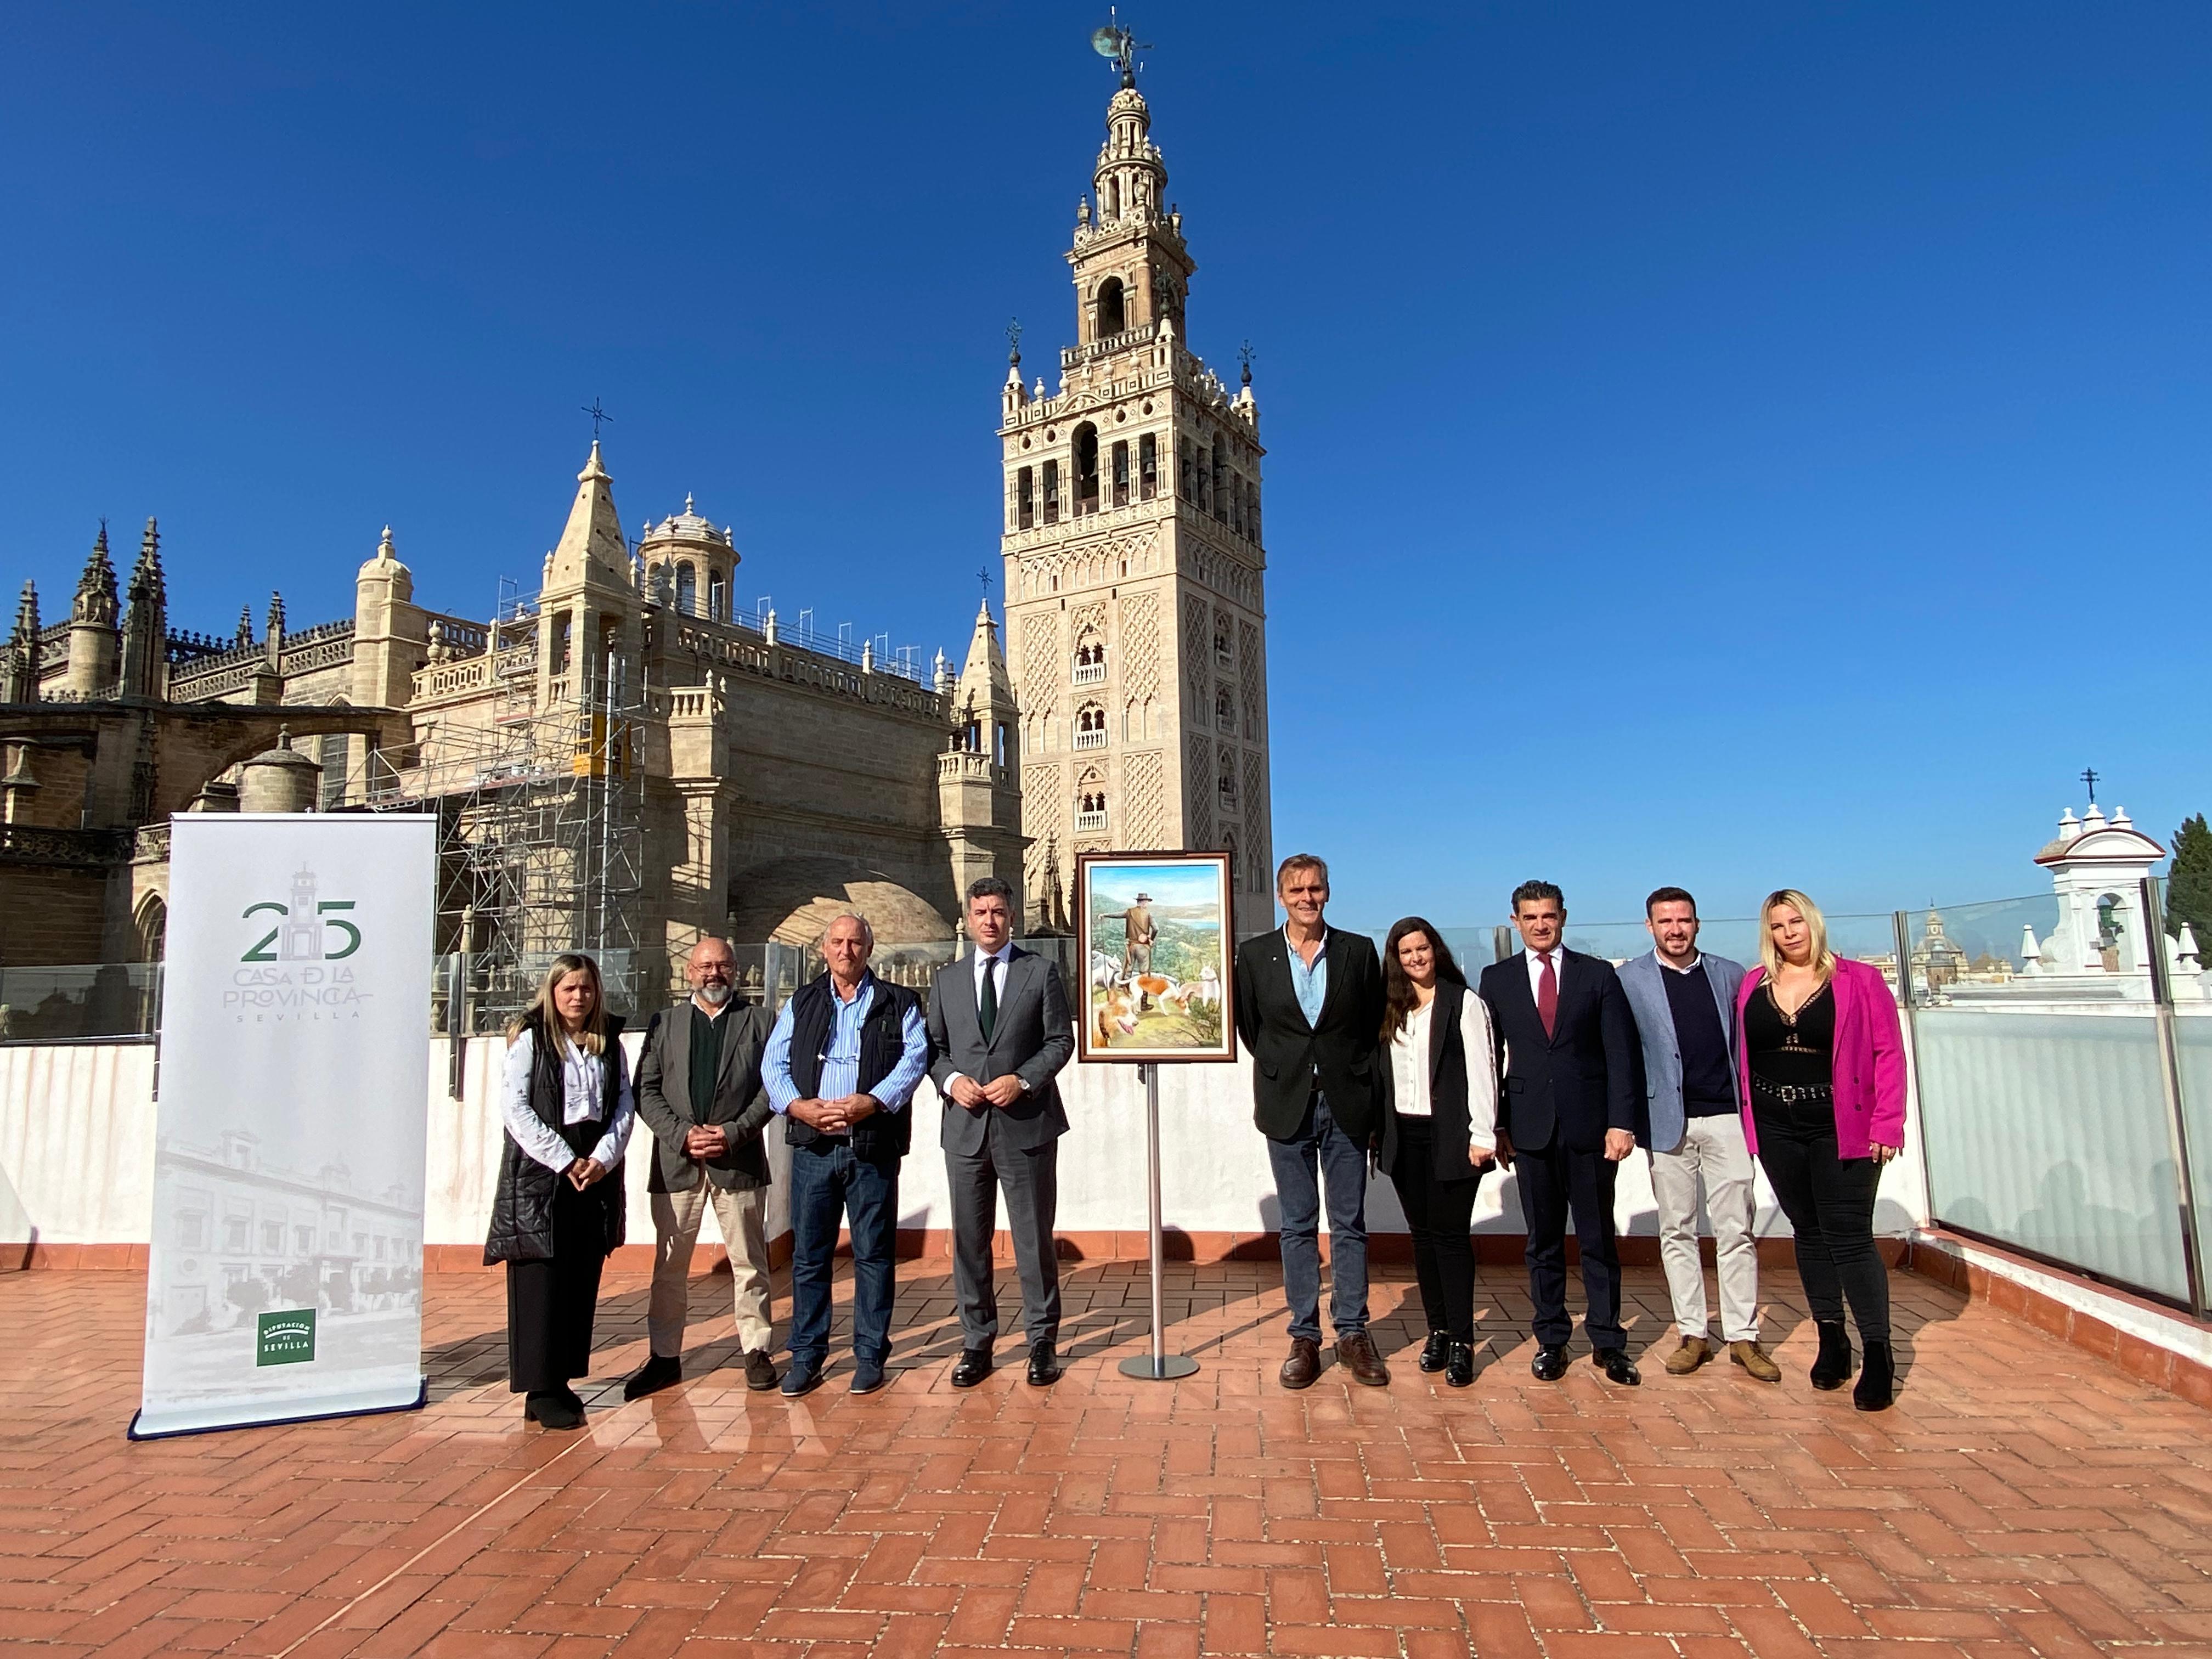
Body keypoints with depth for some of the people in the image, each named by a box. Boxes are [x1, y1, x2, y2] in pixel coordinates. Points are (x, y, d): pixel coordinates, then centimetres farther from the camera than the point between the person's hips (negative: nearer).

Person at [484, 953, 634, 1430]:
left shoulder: (609, 1043, 11)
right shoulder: (530, 1040, -2)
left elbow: (624, 1104, 7)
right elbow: (514, 1108, -9)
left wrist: (603, 1157, -8)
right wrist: (565, 1161, -13)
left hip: (595, 1174, 5)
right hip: (539, 1174, -4)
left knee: (582, 1282, 7)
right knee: (541, 1282, -2)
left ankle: (562, 1380, 17)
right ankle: (541, 1391, 4)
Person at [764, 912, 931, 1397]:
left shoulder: (898, 1003, 7)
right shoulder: (800, 1003, 14)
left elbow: (914, 1058, -5)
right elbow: (773, 1063, 7)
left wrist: (872, 1102, -18)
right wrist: (797, 1105, -12)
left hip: (873, 1145, -2)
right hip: (812, 1144, 2)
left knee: (874, 1255, 4)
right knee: (809, 1255, 7)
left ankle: (870, 1355, 16)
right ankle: (806, 1356, 19)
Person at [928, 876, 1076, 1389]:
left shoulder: (1042, 971, 3)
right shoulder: (946, 980, 11)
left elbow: (1061, 1040, 0)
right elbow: (934, 1047, 11)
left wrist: (1023, 1080, -14)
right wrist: (951, 1080, -9)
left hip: (1027, 1125, -2)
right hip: (965, 1126, 3)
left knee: (1034, 1237, 5)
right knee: (969, 1240, 9)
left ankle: (1043, 1341, 19)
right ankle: (977, 1342, 22)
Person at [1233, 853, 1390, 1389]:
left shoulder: (1359, 951, 1)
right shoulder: (1255, 955, 0)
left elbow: (1373, 1024, 8)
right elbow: (1248, 1027, 10)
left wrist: (1358, 1082, 5)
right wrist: (1281, 1069, 9)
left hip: (1347, 1104, 0)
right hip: (1287, 1105, 0)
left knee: (1350, 1224, 7)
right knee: (1298, 1225, 7)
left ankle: (1353, 1334, 19)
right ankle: (1304, 1336, 16)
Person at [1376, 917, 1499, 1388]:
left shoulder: (1464, 1002, -4)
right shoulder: (1391, 1008, 11)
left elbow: (1481, 1071, -8)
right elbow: (1382, 1071, 10)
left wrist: (1482, 1135, -13)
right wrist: (1380, 1133, 4)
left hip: (1450, 1135, -5)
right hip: (1404, 1136, 5)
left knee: (1450, 1235, -3)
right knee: (1422, 1235, 9)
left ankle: (1462, 1342, 4)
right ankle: (1437, 1331, 19)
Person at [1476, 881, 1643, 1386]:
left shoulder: (1598, 974, 4)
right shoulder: (1497, 979, 7)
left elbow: (1620, 1052, 0)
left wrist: (1622, 1121, -8)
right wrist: (1493, 1126, 2)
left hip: (1589, 1126, -1)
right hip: (1530, 1128, 1)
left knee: (1598, 1239, 7)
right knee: (1543, 1241, 8)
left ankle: (1607, 1342, 19)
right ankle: (1551, 1340, 20)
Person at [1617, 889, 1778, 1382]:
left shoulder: (1730, 974, 9)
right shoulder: (1629, 980, 1)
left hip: (1726, 1117, 1)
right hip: (1668, 1120, -1)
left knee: (1736, 1231, 3)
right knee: (1677, 1231, 6)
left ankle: (1743, 1337, 12)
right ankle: (1692, 1334, 16)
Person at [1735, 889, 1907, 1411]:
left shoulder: (1859, 981, -3)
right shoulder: (1752, 986, 6)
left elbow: (1888, 1052, -6)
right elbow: (1741, 1055, 7)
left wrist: (1886, 1125, -12)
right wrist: (1748, 1120, 1)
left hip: (1841, 1129, -4)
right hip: (1776, 1129, 4)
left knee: (1848, 1237, -4)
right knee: (1808, 1231, 12)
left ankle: (1878, 1354, 7)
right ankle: (1832, 1340, 24)